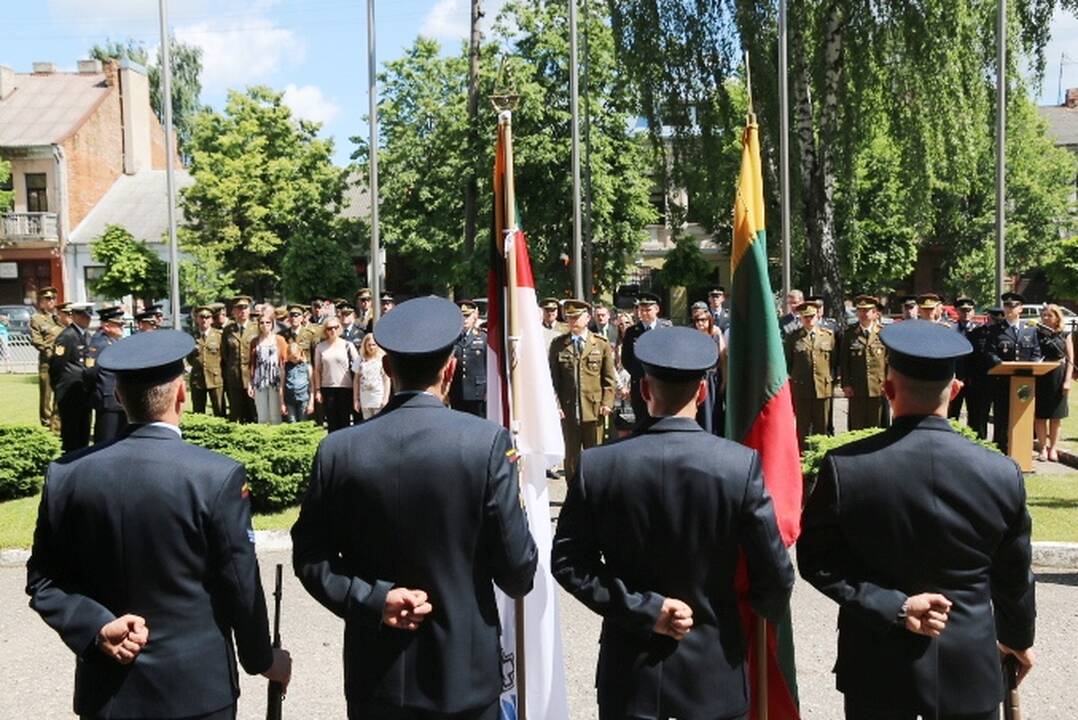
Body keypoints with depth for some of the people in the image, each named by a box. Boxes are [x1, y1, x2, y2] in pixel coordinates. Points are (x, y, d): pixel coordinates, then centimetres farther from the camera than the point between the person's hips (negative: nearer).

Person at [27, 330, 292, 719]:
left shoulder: (67, 474, -6)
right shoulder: (218, 476, -18)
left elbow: (44, 581, 0)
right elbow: (241, 585, -10)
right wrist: (262, 658, 3)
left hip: (106, 687, 3)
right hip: (194, 685, -3)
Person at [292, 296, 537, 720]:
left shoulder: (338, 450, -9)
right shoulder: (487, 442, -16)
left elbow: (310, 557, -3)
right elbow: (517, 571, -12)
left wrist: (373, 599, -8)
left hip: (377, 672, 2)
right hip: (464, 671, -1)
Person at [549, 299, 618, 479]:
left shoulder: (602, 345, 5)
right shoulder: (558, 344, 5)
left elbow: (609, 378, 6)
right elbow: (552, 378, 3)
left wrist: (607, 403, -5)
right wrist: (555, 404, -5)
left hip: (594, 410, 0)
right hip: (568, 411, 0)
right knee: (571, 456, 8)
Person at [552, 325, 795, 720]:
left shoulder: (597, 464, -14)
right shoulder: (741, 464, -16)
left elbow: (568, 561, -11)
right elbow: (775, 573, -11)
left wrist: (643, 609, -10)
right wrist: (768, 610, 9)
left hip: (630, 671, 1)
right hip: (713, 670, 0)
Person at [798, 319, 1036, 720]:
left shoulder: (845, 467, -18)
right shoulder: (1002, 473, -11)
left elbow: (816, 561, -13)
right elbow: (1013, 577, 2)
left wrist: (894, 606, -11)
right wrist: (1018, 636, 18)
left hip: (878, 666, -1)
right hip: (969, 667, 2)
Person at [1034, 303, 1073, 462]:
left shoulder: (1065, 335, 4)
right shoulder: (1037, 333, 3)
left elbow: (1070, 360, 2)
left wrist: (1067, 380, -7)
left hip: (1058, 377, 0)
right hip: (1040, 376, 0)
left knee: (1055, 416, 7)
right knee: (1040, 415, 1)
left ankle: (1053, 448, 16)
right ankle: (1043, 448, 9)